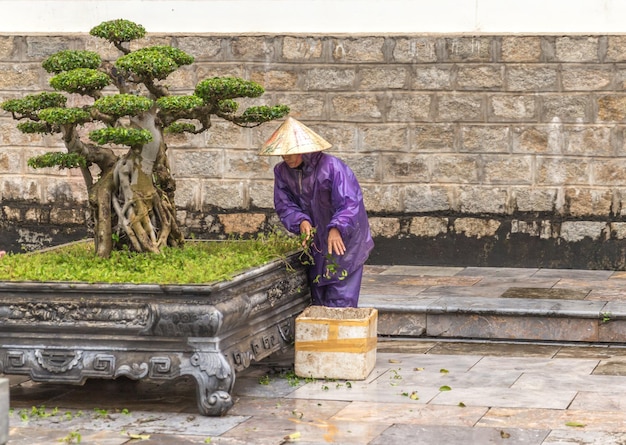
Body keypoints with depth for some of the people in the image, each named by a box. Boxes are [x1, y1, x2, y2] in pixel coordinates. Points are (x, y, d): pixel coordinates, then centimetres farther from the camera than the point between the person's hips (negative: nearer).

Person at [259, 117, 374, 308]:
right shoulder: (282, 172, -4)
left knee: (340, 300, -8)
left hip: (343, 239, -6)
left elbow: (349, 203, -29)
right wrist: (301, 221, -25)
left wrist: (336, 229, -46)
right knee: (317, 300, 14)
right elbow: (284, 205, -4)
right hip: (315, 243, 6)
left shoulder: (331, 167, -23)